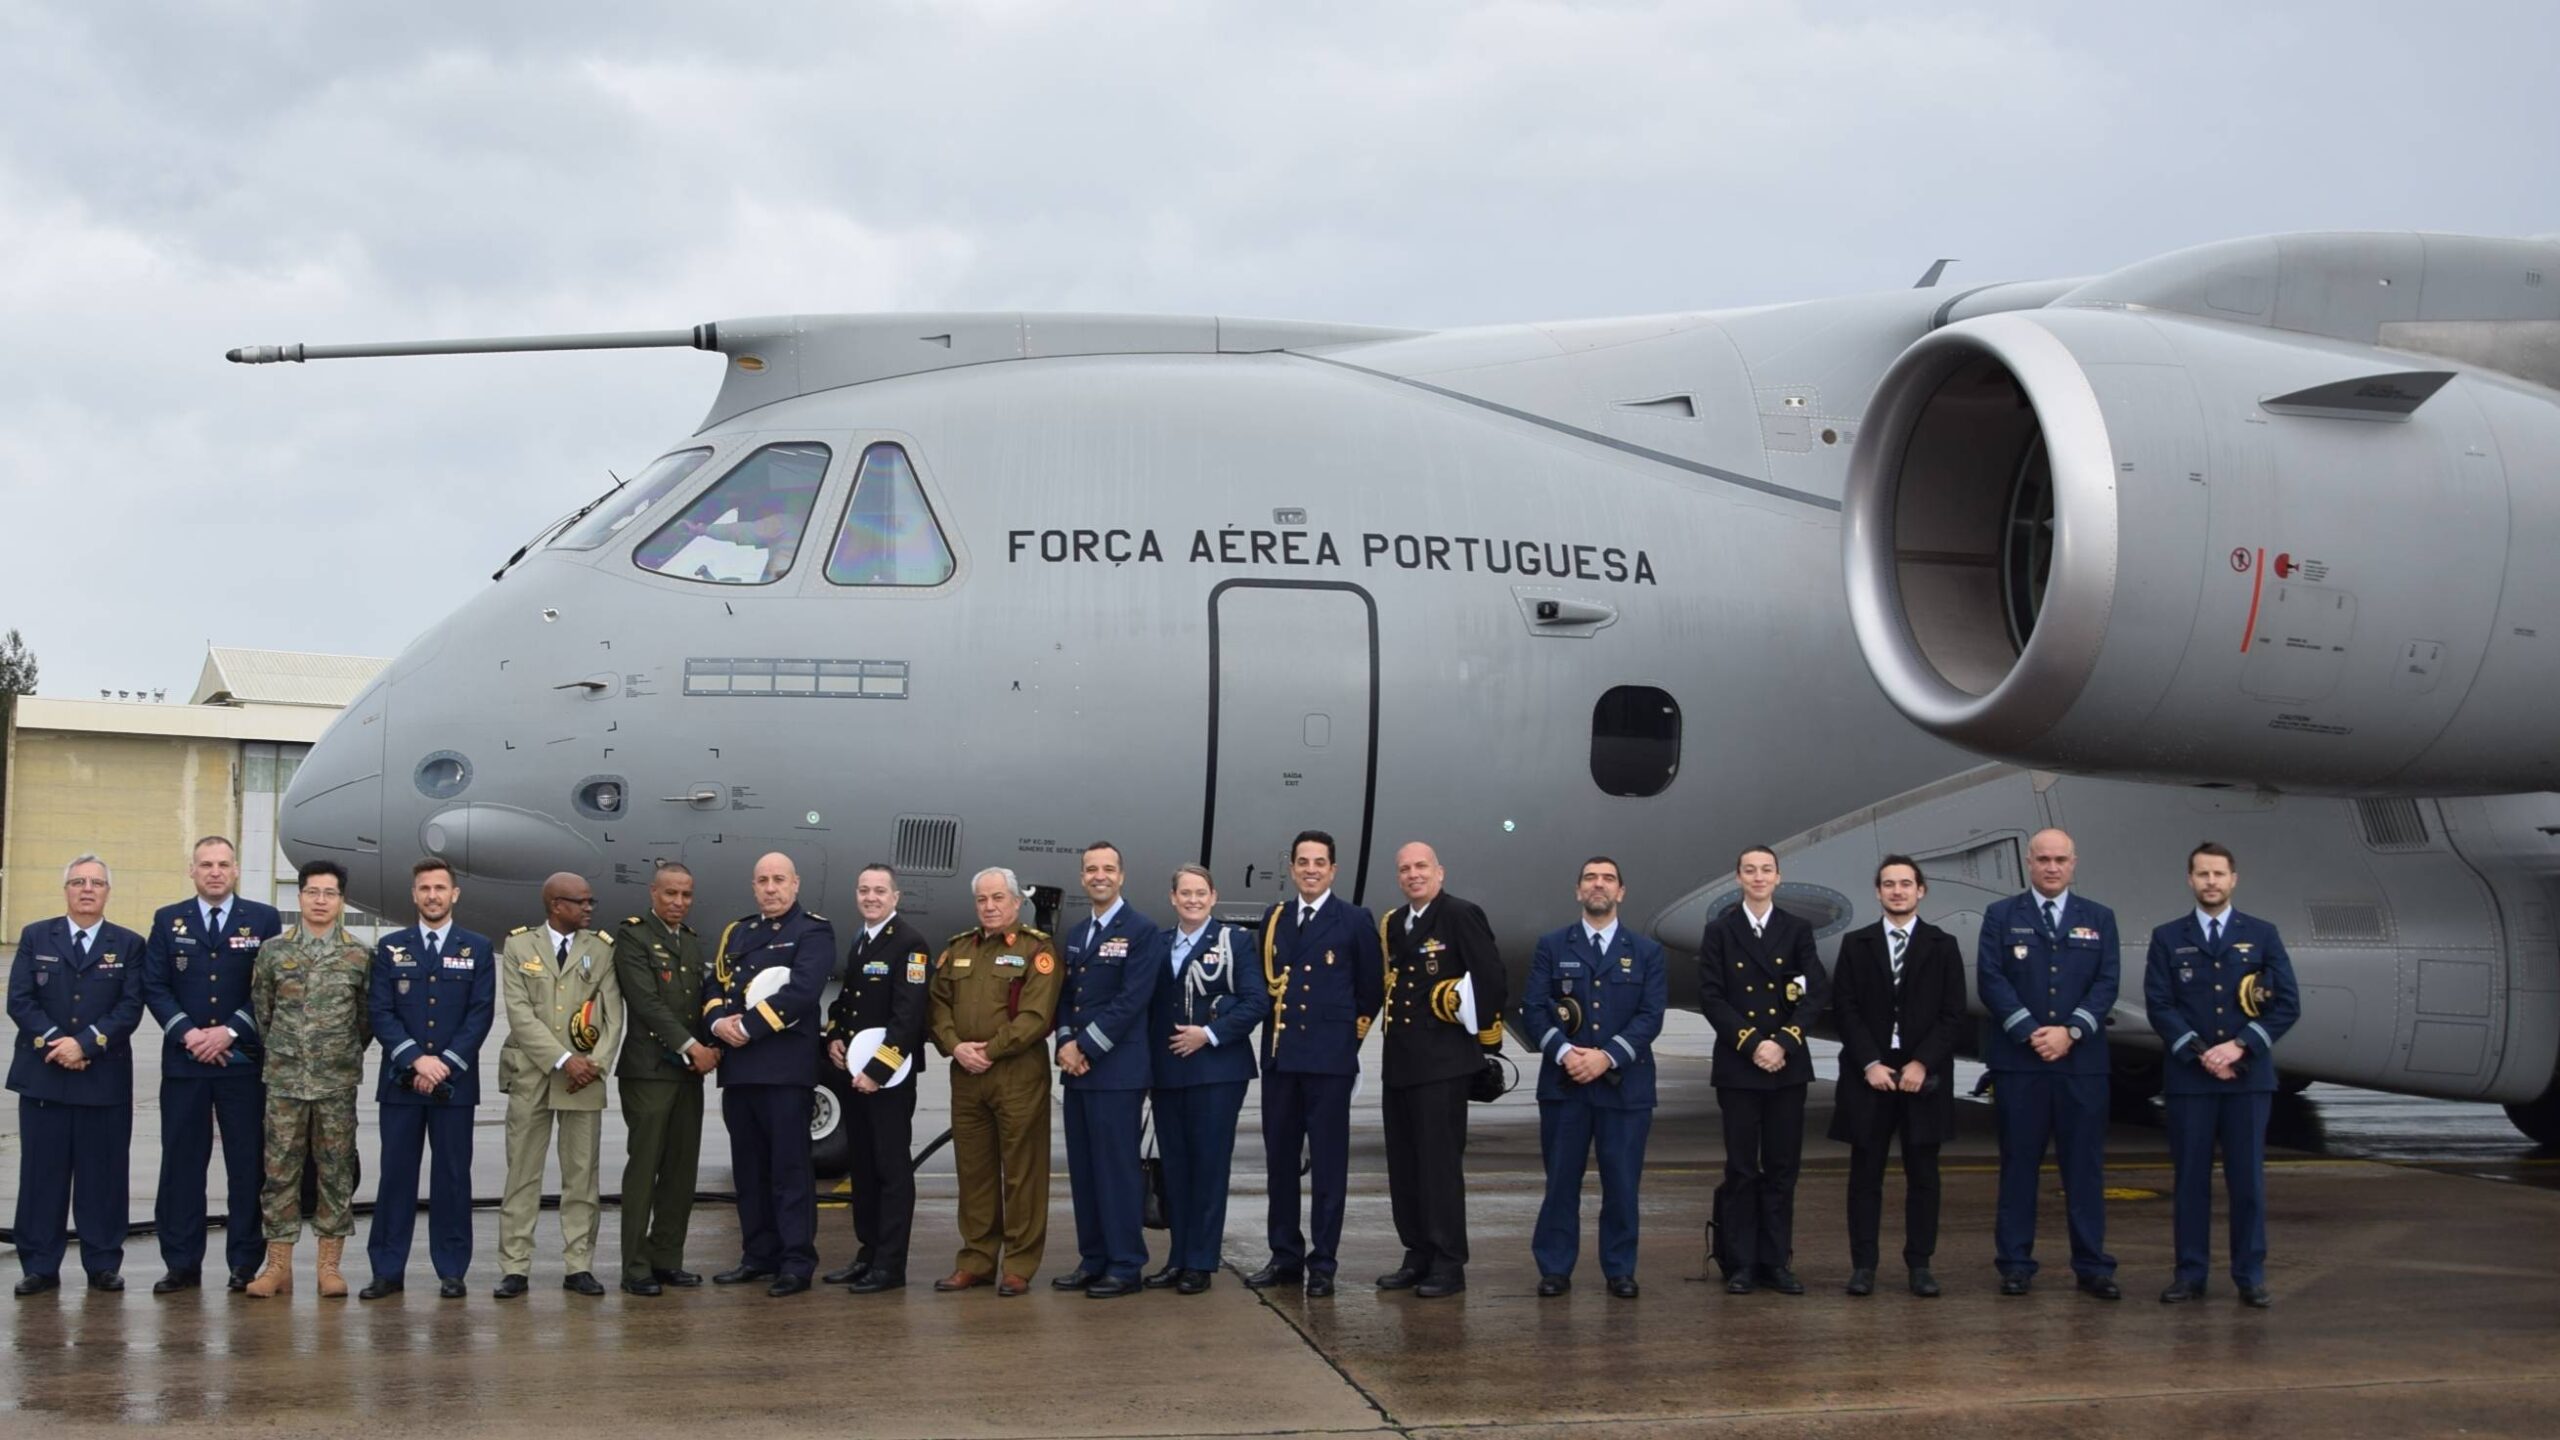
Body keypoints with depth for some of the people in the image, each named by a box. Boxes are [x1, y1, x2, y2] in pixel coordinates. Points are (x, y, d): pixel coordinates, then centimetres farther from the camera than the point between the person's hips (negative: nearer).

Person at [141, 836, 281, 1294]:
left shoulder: (264, 920, 5)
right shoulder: (168, 921, 10)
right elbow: (154, 987, 4)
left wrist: (230, 1031, -11)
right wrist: (187, 1033, -10)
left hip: (244, 1060, -1)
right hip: (183, 1059, 1)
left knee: (247, 1163, 0)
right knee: (182, 1162, 2)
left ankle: (245, 1263, 5)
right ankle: (182, 1264, 7)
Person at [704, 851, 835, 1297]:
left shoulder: (813, 931, 0)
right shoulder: (736, 933, 21)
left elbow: (801, 990, -13)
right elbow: (714, 985, 14)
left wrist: (749, 1027, -15)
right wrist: (718, 1021, -7)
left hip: (786, 1066, -6)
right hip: (738, 1067, 6)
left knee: (790, 1167, -5)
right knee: (749, 1168, 10)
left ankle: (797, 1262, -3)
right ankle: (759, 1255, 17)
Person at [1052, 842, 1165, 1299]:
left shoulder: (1142, 932, -6)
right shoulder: (1076, 935, 18)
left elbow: (1131, 1000, -14)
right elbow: (1064, 997, 16)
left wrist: (1086, 1048, -14)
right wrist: (1066, 1042, -3)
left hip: (1117, 1070, -7)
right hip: (1077, 1070, 7)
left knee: (1118, 1169, -6)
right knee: (1083, 1171, 9)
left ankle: (1127, 1267, -1)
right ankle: (1093, 1261, 16)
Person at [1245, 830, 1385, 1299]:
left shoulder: (1354, 921, -1)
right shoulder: (1274, 920, 11)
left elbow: (1372, 988, 4)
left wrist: (1349, 1026, 7)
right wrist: (1275, 1019, 8)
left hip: (1330, 1058, -5)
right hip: (1279, 1057, 5)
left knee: (1329, 1164, 0)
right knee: (1279, 1160, 8)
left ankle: (1322, 1264, 4)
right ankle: (1285, 1257, 17)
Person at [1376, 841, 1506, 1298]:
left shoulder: (1460, 916, -9)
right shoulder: (1392, 924, 14)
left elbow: (1494, 981, -10)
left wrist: (1488, 1040, -6)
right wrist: (1395, 1035, 13)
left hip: (1443, 1060, -7)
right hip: (1400, 1062, 8)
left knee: (1440, 1162, -6)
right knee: (1404, 1165, 10)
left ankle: (1448, 1265, 0)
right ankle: (1418, 1257, 19)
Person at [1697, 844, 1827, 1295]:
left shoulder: (1797, 931, 8)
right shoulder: (1720, 932, 3)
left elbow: (1814, 995, 1)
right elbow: (1711, 996, -4)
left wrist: (1783, 1043, -11)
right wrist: (1752, 1043, -13)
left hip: (1787, 1066, 2)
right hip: (1737, 1067, -2)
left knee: (1782, 1168, 4)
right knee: (1741, 1169, 1)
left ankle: (1776, 1262, 11)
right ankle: (1740, 1265, 6)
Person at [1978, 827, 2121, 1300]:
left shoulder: (2099, 918, 11)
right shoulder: (2001, 916, 7)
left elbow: (2107, 983, 3)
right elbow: (1991, 979, -3)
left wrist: (2071, 1030, -11)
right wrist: (2029, 1032, -13)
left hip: (2082, 1061, 1)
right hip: (2018, 1061, -1)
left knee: (2085, 1164, 2)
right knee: (2019, 1163, 2)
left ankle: (2092, 1266, 7)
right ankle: (2016, 1264, 7)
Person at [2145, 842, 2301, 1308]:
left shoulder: (2262, 935, 8)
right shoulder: (2168, 938, 7)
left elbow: (2287, 1003, 1)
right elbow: (2159, 1005, -1)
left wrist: (2240, 1046, -10)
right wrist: (2199, 1052, -12)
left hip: (2249, 1075, 0)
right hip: (2188, 1077, 0)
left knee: (2248, 1178, 1)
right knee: (2191, 1177, 2)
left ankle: (2251, 1275, 8)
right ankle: (2190, 1273, 9)